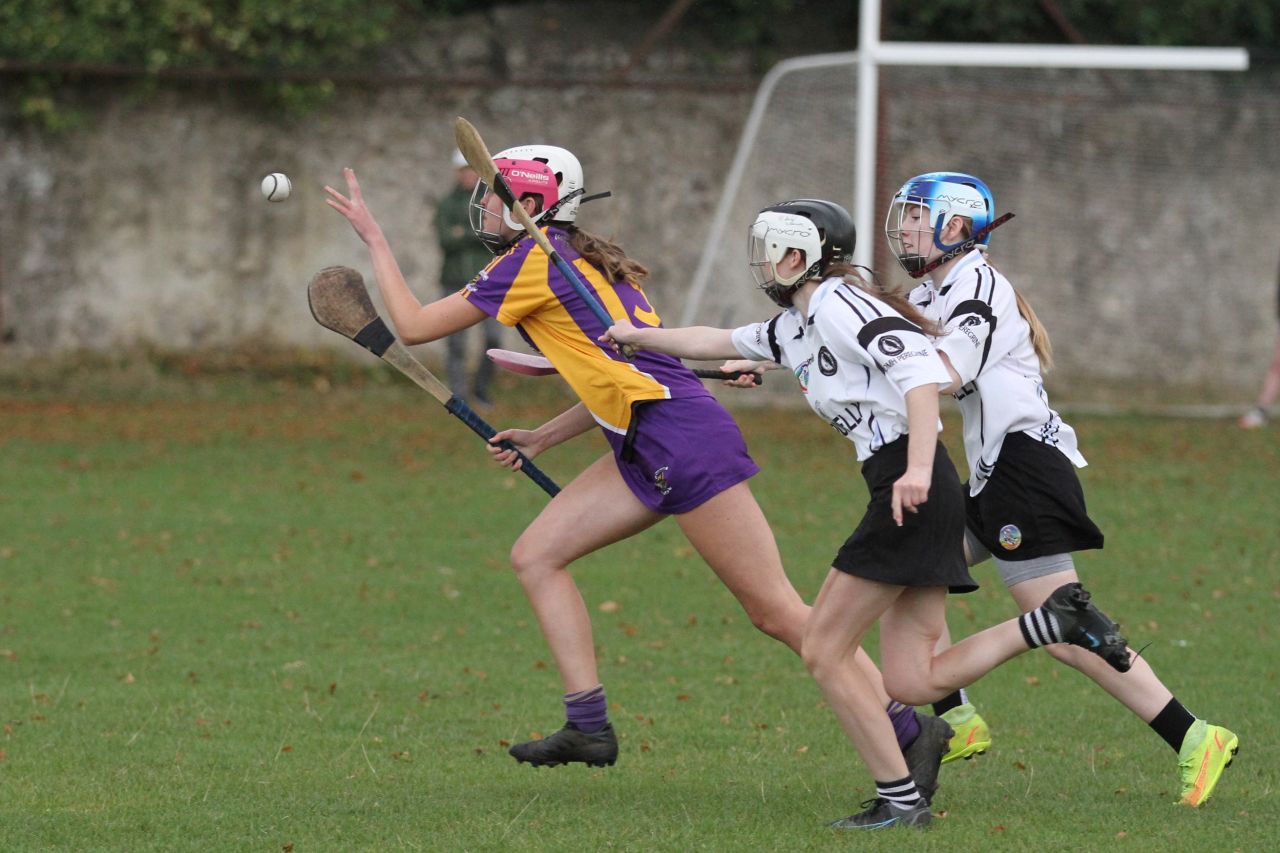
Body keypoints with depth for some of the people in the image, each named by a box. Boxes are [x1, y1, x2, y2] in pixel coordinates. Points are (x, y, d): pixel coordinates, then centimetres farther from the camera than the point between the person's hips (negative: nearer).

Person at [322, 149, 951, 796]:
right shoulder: (579, 262, 20)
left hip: (684, 443, -10)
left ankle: (912, 730, -4)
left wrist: (373, 237, 8)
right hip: (647, 451, 10)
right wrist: (542, 439, 24)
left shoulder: (533, 260, -8)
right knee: (535, 555, 7)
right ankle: (588, 725, 4)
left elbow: (414, 326, -3)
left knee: (774, 610, -7)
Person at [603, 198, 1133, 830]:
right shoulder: (794, 328, 21)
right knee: (909, 683, 2)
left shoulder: (840, 305, -8)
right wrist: (636, 336, 42)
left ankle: (899, 800, -1)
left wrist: (918, 470, -30)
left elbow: (919, 366, -21)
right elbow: (719, 343, 38)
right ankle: (1053, 621, -2)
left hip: (912, 496, -9)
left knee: (822, 652, -3)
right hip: (906, 498, 9)